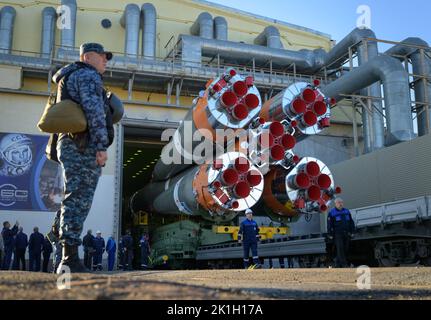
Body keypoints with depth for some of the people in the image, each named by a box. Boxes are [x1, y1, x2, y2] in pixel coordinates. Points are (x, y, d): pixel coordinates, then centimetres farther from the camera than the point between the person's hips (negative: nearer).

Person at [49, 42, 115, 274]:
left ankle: (66, 260, 7)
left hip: (69, 144, 10)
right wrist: (102, 146, -21)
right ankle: (71, 259, -14)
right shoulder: (88, 76, -1)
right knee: (79, 201, -12)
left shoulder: (70, 79, 30)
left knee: (73, 200, 7)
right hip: (85, 146, -10)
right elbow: (94, 110, -17)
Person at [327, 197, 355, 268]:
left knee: (345, 249, 3)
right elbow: (329, 224, -1)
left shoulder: (347, 211, 15)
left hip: (346, 234, 5)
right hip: (337, 234, -5)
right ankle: (344, 264, -12)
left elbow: (351, 222, 18)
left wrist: (352, 232, 10)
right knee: (340, 249, -11)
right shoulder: (331, 213, 1)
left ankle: (338, 263, 13)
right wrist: (330, 234, -6)